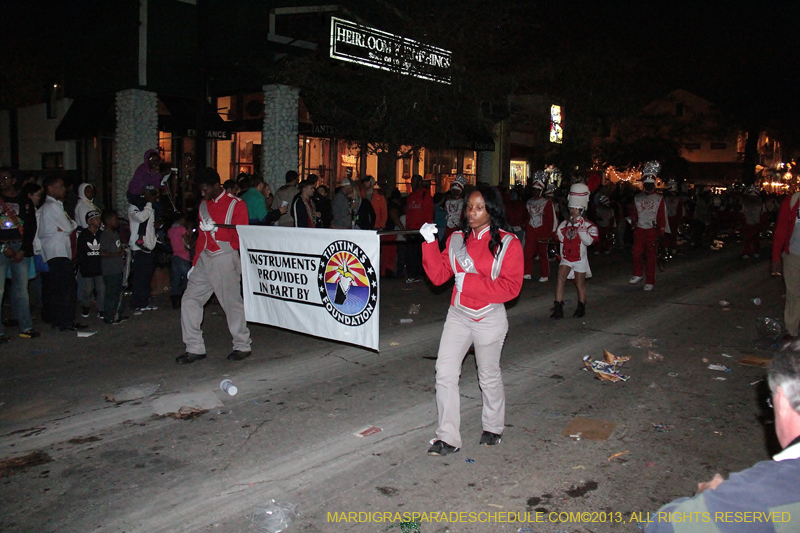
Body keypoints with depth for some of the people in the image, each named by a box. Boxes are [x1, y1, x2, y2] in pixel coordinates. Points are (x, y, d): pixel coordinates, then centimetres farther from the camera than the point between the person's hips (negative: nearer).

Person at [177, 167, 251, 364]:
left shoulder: (235, 205, -4)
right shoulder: (204, 205, 16)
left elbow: (240, 237, -11)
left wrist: (216, 228, -22)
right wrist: (195, 263, 19)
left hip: (225, 258, -7)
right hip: (204, 258, 7)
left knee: (232, 301, -4)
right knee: (189, 300, 1)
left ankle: (242, 346, 12)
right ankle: (195, 348, 8)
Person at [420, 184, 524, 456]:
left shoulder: (508, 243, -9)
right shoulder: (457, 239, 3)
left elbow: (511, 287, -16)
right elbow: (438, 275, -1)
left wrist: (469, 281, -22)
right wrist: (430, 244, -14)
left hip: (490, 319, -3)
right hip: (458, 316, 4)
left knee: (489, 376, 13)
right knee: (445, 373, -2)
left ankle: (493, 428, 38)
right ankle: (448, 438, 8)